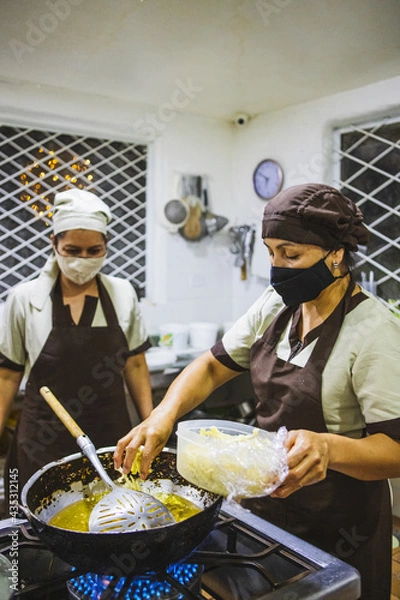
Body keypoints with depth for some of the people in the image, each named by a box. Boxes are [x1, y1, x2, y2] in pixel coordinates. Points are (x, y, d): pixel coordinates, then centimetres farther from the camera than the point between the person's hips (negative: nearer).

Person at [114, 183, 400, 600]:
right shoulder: (275, 305, -4)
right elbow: (213, 366, -2)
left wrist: (329, 447, -43)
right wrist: (164, 415, -18)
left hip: (334, 532, -6)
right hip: (263, 505, 6)